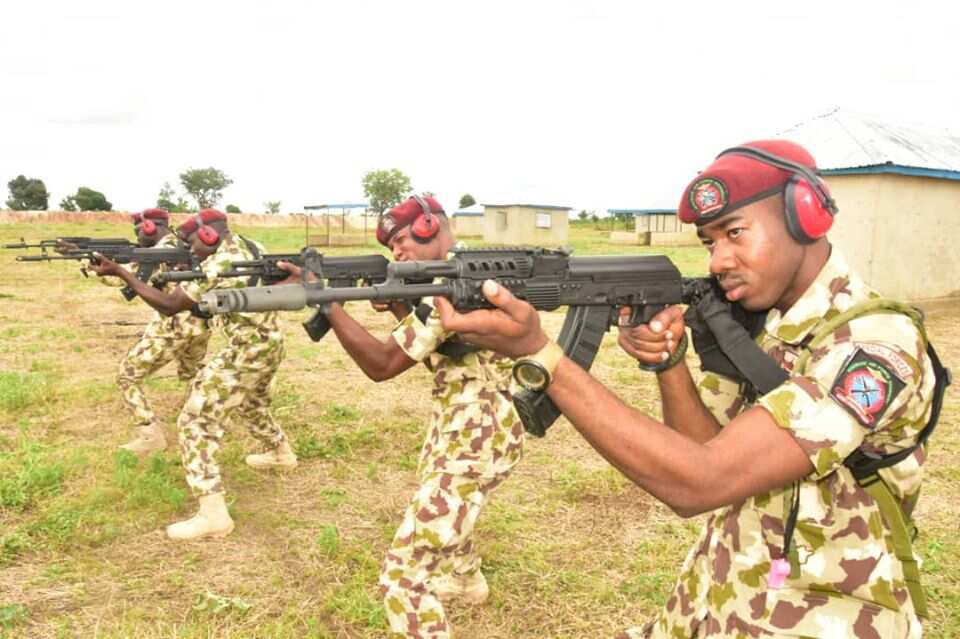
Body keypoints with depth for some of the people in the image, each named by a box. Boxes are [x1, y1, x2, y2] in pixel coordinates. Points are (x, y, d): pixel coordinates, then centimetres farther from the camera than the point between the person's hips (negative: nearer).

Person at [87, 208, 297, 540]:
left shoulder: (219, 264, -18)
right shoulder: (250, 247, 8)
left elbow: (169, 305, -15)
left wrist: (119, 272, -12)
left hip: (247, 352, -9)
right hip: (269, 344, 9)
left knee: (195, 421, -7)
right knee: (250, 401, 35)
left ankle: (213, 515, -11)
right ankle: (280, 452, 57)